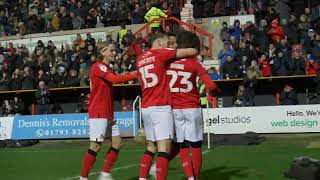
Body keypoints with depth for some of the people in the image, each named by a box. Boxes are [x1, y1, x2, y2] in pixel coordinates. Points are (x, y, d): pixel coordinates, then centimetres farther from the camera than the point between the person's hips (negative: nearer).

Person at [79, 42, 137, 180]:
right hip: (98, 113, -9)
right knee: (96, 146, -7)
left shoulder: (108, 69, 18)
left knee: (117, 142, 5)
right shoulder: (98, 66, -12)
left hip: (108, 113, 9)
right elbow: (116, 79, -25)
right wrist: (135, 74, -25)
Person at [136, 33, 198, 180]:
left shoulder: (140, 59, 15)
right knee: (164, 148, -9)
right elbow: (193, 51, -4)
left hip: (146, 108, 8)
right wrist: (195, 52, 19)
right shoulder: (161, 53, -4)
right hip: (161, 107, -8)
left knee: (151, 146, 15)